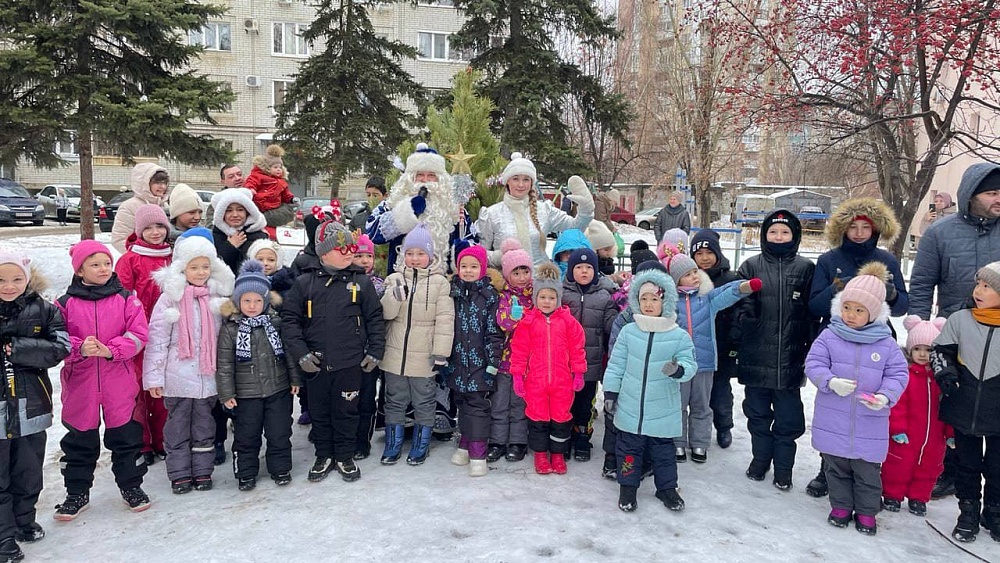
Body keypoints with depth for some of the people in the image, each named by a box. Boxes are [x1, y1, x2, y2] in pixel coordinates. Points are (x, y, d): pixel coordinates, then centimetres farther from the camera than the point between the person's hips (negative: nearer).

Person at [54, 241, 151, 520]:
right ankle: (77, 492, 28)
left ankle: (131, 486, 25)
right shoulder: (66, 304, -1)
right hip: (79, 383, 0)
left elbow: (138, 334, -6)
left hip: (119, 383, 0)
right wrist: (80, 348, -21)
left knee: (124, 434, 9)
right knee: (80, 438, 12)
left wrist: (111, 350, -19)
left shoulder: (126, 299, 0)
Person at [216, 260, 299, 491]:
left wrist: (294, 379, 4)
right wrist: (226, 393, -7)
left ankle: (280, 468, 24)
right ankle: (246, 473, 24)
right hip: (246, 393, -1)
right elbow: (224, 364, -5)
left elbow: (289, 351, 5)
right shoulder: (230, 328, -6)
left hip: (278, 389, 1)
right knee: (246, 436, 10)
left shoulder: (276, 322, -1)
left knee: (279, 432, 9)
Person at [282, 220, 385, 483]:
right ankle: (324, 456, 31)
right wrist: (301, 353, -9)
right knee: (319, 412, 14)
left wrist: (375, 352, -2)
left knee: (346, 411, 10)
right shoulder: (304, 283, -1)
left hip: (350, 363, -1)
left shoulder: (362, 282, -1)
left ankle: (345, 457, 27)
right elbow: (289, 319, -1)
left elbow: (375, 319, 2)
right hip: (316, 363, 1)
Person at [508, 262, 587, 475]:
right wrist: (517, 375, -3)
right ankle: (540, 453, 28)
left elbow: (577, 348, 3)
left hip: (562, 380, 0)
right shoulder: (527, 321, -3)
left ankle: (558, 454, 28)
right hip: (535, 380, 0)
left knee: (561, 417, 10)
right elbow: (519, 349, -1)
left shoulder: (568, 321, -1)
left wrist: (578, 373, 3)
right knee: (537, 417, 11)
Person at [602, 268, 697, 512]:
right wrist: (610, 393, 1)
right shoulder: (628, 332, -3)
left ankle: (666, 487, 33)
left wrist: (678, 370, -30)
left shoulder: (679, 336, -6)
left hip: (663, 412, 0)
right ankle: (628, 486, 28)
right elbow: (616, 365, 2)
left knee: (663, 450, 14)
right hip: (630, 408, 1)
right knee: (629, 448, 11)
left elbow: (690, 364, -8)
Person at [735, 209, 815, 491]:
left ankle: (783, 466, 25)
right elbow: (739, 307, -1)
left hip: (790, 358, -1)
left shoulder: (806, 268, 2)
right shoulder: (751, 266, 2)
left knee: (788, 415, 9)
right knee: (757, 412, 14)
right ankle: (760, 457, 32)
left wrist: (810, 350, -2)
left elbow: (813, 312, 1)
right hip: (756, 357, 1)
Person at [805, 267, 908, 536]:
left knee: (868, 471, 12)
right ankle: (841, 506, 33)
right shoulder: (829, 336, -5)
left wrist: (885, 396, -19)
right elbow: (814, 364, -6)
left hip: (870, 424, 0)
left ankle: (866, 512, 30)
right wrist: (831, 382, -24)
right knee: (837, 467, 15)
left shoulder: (886, 343, -3)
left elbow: (898, 374, -1)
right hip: (834, 421, 0)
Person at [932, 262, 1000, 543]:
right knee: (967, 463, 15)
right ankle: (968, 512, 31)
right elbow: (941, 350, 4)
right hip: (964, 410, 1)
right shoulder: (960, 319, -4)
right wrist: (945, 374, -12)